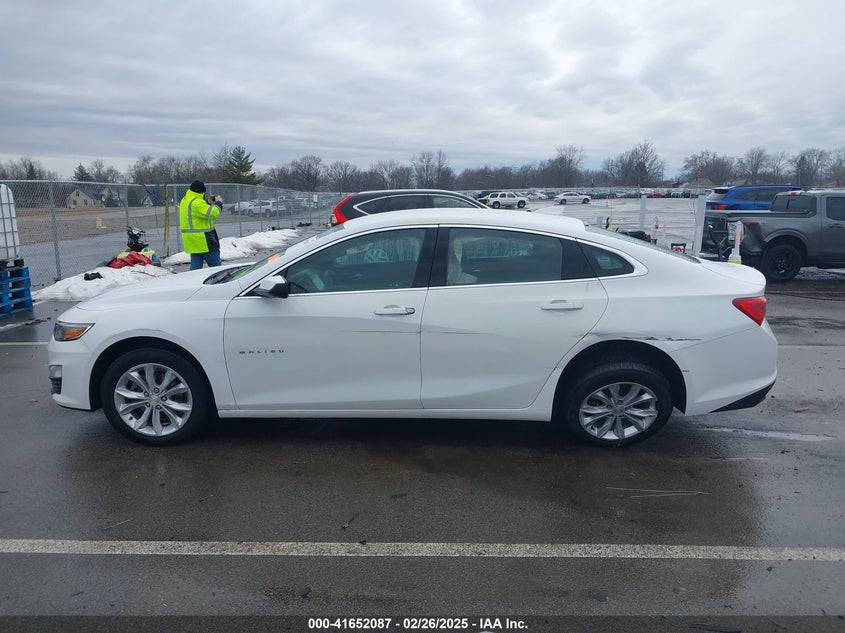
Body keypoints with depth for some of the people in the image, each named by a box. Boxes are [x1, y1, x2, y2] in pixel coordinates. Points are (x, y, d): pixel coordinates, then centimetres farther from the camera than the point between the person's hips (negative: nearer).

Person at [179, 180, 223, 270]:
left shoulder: (184, 201, 15)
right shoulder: (196, 203, -18)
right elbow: (211, 213, -26)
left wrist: (209, 203, 12)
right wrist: (218, 203, -9)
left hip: (192, 243, 9)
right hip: (203, 241, -9)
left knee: (195, 267, 9)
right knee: (216, 266, 1)